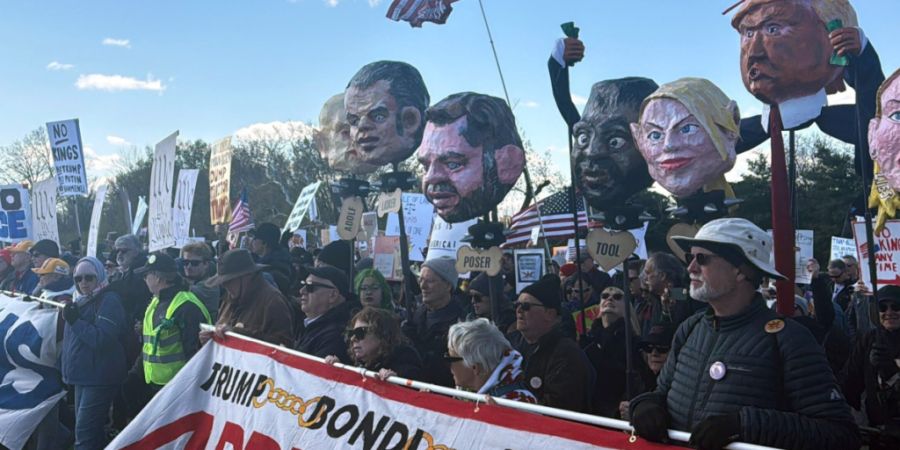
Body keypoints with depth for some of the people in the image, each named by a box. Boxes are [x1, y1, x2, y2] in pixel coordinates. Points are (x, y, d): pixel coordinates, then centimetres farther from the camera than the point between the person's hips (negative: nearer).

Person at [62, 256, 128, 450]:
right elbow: (74, 338, 25)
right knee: (93, 430, 15)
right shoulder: (81, 301, 14)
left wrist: (74, 321, -20)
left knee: (84, 431, -12)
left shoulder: (109, 300, -11)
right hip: (83, 375, 9)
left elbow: (101, 339, -21)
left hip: (100, 377, -9)